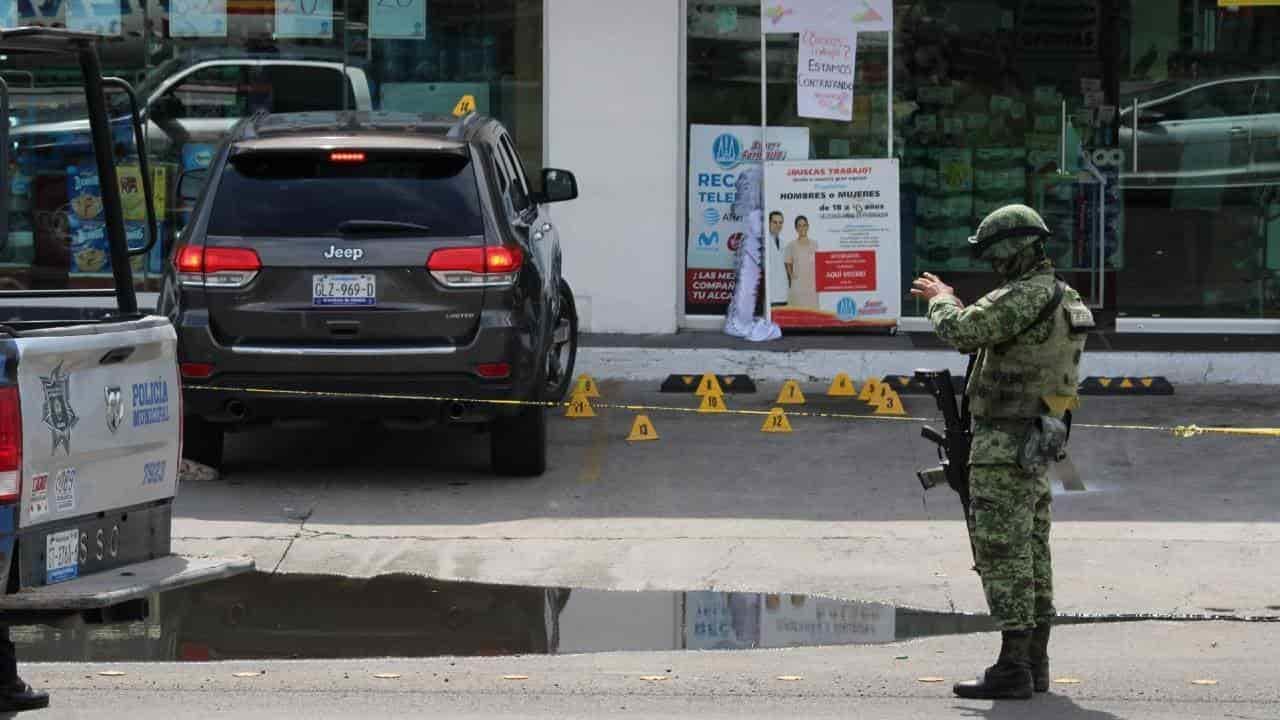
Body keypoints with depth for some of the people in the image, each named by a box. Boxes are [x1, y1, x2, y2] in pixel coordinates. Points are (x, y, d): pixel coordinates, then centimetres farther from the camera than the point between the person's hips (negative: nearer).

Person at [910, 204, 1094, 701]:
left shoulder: (1024, 296, -19)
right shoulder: (1063, 299, 14)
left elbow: (959, 332, -27)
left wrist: (942, 301, -6)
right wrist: (949, 302, 20)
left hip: (1004, 444, -10)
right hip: (1035, 443, 10)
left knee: (1002, 554, -8)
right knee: (1031, 553, 13)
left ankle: (1013, 668, -9)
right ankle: (1035, 663, 17)